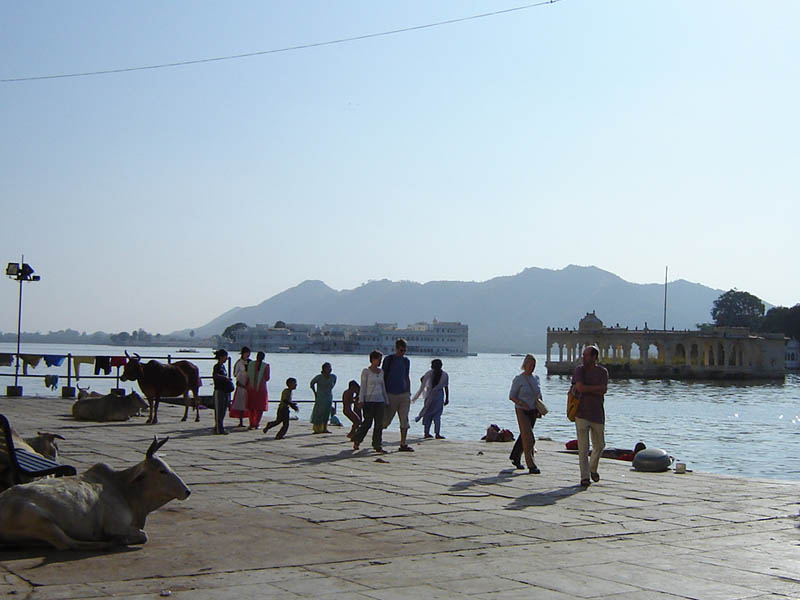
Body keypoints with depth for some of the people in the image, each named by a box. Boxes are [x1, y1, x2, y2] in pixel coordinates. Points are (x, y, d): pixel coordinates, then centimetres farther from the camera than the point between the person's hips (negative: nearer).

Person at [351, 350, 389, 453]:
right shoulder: (366, 371, -2)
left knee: (379, 424, -1)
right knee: (367, 423, -4)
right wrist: (361, 400, -10)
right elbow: (363, 387, -4)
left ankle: (378, 446, 0)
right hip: (369, 400, -5)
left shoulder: (381, 371, 14)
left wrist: (386, 400, 16)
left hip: (379, 400, 5)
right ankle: (356, 439, 17)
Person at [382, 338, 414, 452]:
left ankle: (403, 444, 1)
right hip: (391, 394, -4)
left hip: (404, 394, 4)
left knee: (404, 420, -2)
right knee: (386, 420, -1)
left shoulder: (406, 361, 13)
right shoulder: (388, 359, -1)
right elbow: (383, 377, 0)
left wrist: (409, 394, 14)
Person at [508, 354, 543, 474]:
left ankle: (515, 457, 33)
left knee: (524, 436, 15)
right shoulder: (518, 379, -8)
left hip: (533, 412, 6)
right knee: (528, 438, -12)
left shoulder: (536, 378, 8)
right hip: (522, 411, -6)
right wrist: (522, 404, -23)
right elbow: (511, 396, -7)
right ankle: (531, 466, -12)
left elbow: (539, 394, 17)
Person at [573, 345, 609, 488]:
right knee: (583, 447, -5)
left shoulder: (602, 372, 3)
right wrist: (596, 388, -10)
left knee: (599, 445, 10)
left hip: (597, 414, 2)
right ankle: (584, 477, -1)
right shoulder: (580, 369, 1)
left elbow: (602, 392, -10)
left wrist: (586, 389, -11)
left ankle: (593, 469, 35)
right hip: (581, 413, -2)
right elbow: (580, 387, -15)